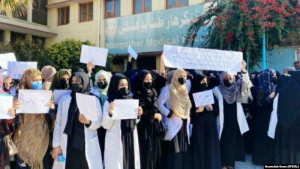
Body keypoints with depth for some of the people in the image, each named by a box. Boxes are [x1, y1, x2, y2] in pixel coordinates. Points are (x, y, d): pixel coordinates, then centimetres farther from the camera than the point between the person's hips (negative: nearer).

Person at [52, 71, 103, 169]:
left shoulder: (94, 100, 5)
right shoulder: (64, 99, 10)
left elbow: (99, 122, 0)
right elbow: (58, 123, 5)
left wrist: (88, 121, -20)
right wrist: (56, 145, -1)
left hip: (87, 146, -1)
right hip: (68, 145, 1)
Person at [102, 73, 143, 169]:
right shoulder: (109, 103, -6)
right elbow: (105, 125, -9)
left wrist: (138, 115, -3)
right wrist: (110, 113, -25)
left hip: (131, 140, 5)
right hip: (115, 142, -4)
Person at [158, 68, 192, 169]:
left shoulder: (185, 89, 16)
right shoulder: (168, 89, -6)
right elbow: (159, 104, -12)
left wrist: (187, 117, 8)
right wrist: (169, 114, -15)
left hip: (184, 123, 7)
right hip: (174, 124, -7)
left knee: (184, 148, 10)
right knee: (174, 149, -8)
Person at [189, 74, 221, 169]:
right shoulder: (192, 95, -2)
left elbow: (217, 109, 11)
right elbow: (188, 112, -6)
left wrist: (212, 108, -8)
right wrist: (197, 111, -20)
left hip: (211, 124, 4)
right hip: (198, 125, -4)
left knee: (211, 147, 8)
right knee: (199, 148, -1)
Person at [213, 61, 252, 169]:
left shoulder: (236, 88, 7)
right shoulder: (217, 90, -1)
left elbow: (245, 83, -11)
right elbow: (214, 104, -2)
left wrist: (244, 70, -25)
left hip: (235, 119, 3)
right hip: (224, 120, -3)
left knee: (233, 140, 9)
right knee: (224, 141, 1)